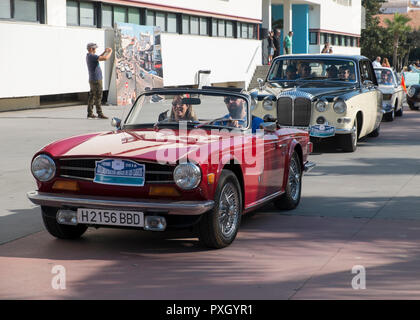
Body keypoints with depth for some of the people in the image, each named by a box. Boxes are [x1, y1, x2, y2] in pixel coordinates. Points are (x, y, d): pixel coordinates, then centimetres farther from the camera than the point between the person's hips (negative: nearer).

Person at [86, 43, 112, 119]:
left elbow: (99, 58, 30)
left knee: (92, 97, 11)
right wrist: (110, 52, -8)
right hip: (96, 80, -10)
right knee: (98, 97, -8)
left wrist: (105, 52, 21)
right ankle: (100, 113, -7)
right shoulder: (92, 56, -19)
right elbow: (105, 58, -26)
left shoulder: (89, 56, 12)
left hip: (92, 80, 10)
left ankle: (90, 113, 13)